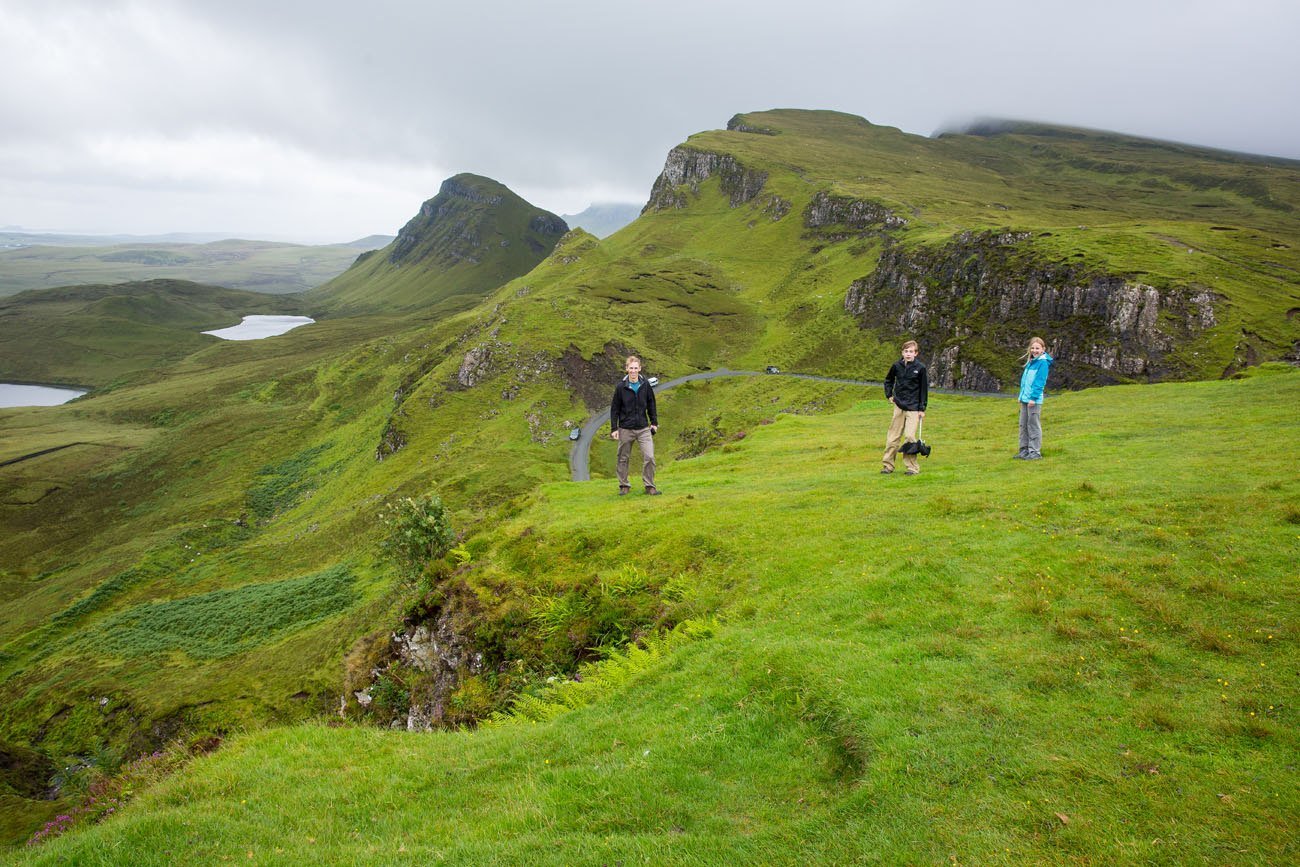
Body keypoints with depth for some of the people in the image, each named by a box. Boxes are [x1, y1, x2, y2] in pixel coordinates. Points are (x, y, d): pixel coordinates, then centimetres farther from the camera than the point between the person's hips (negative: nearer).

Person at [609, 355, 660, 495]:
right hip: (625, 429, -1)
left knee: (649, 457, -8)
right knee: (623, 458, 8)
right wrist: (614, 428, -2)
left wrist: (654, 423, 11)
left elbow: (651, 405, 13)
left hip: (643, 428, 1)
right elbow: (614, 409, 1)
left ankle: (649, 486, 4)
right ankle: (624, 486, 23)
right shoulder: (621, 387, -4)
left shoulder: (646, 386, 1)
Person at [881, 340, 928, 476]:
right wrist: (889, 395, 10)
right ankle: (888, 465, 13)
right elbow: (888, 380, 22)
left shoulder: (920, 368, -6)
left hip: (913, 408, -3)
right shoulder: (897, 366, 3)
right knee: (893, 437, 5)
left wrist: (922, 408, -4)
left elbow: (924, 389, -2)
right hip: (899, 406, 4)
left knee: (909, 436, -10)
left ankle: (913, 467, 0)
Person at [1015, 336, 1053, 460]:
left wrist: (1033, 397, -20)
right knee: (1023, 425, 10)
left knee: (1034, 425, -5)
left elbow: (1040, 382, -15)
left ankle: (1035, 452, -1)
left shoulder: (1043, 362, -9)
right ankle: (1024, 450, 16)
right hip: (1025, 399, 8)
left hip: (1034, 400, -8)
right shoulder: (1031, 362, 17)